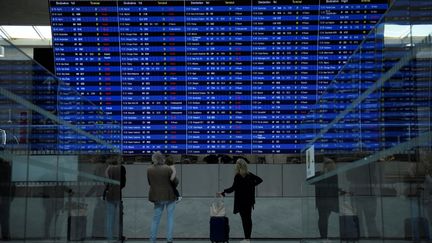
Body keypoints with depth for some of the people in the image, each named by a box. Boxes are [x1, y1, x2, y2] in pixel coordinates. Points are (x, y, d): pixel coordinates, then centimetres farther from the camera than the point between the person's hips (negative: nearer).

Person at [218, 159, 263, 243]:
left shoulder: (238, 176, -15)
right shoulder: (249, 175, 5)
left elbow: (233, 188, -21)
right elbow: (260, 180, 11)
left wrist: (223, 192, -17)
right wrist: (252, 185, 9)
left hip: (241, 201, -6)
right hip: (249, 200, 6)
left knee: (244, 219, -2)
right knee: (248, 218, 11)